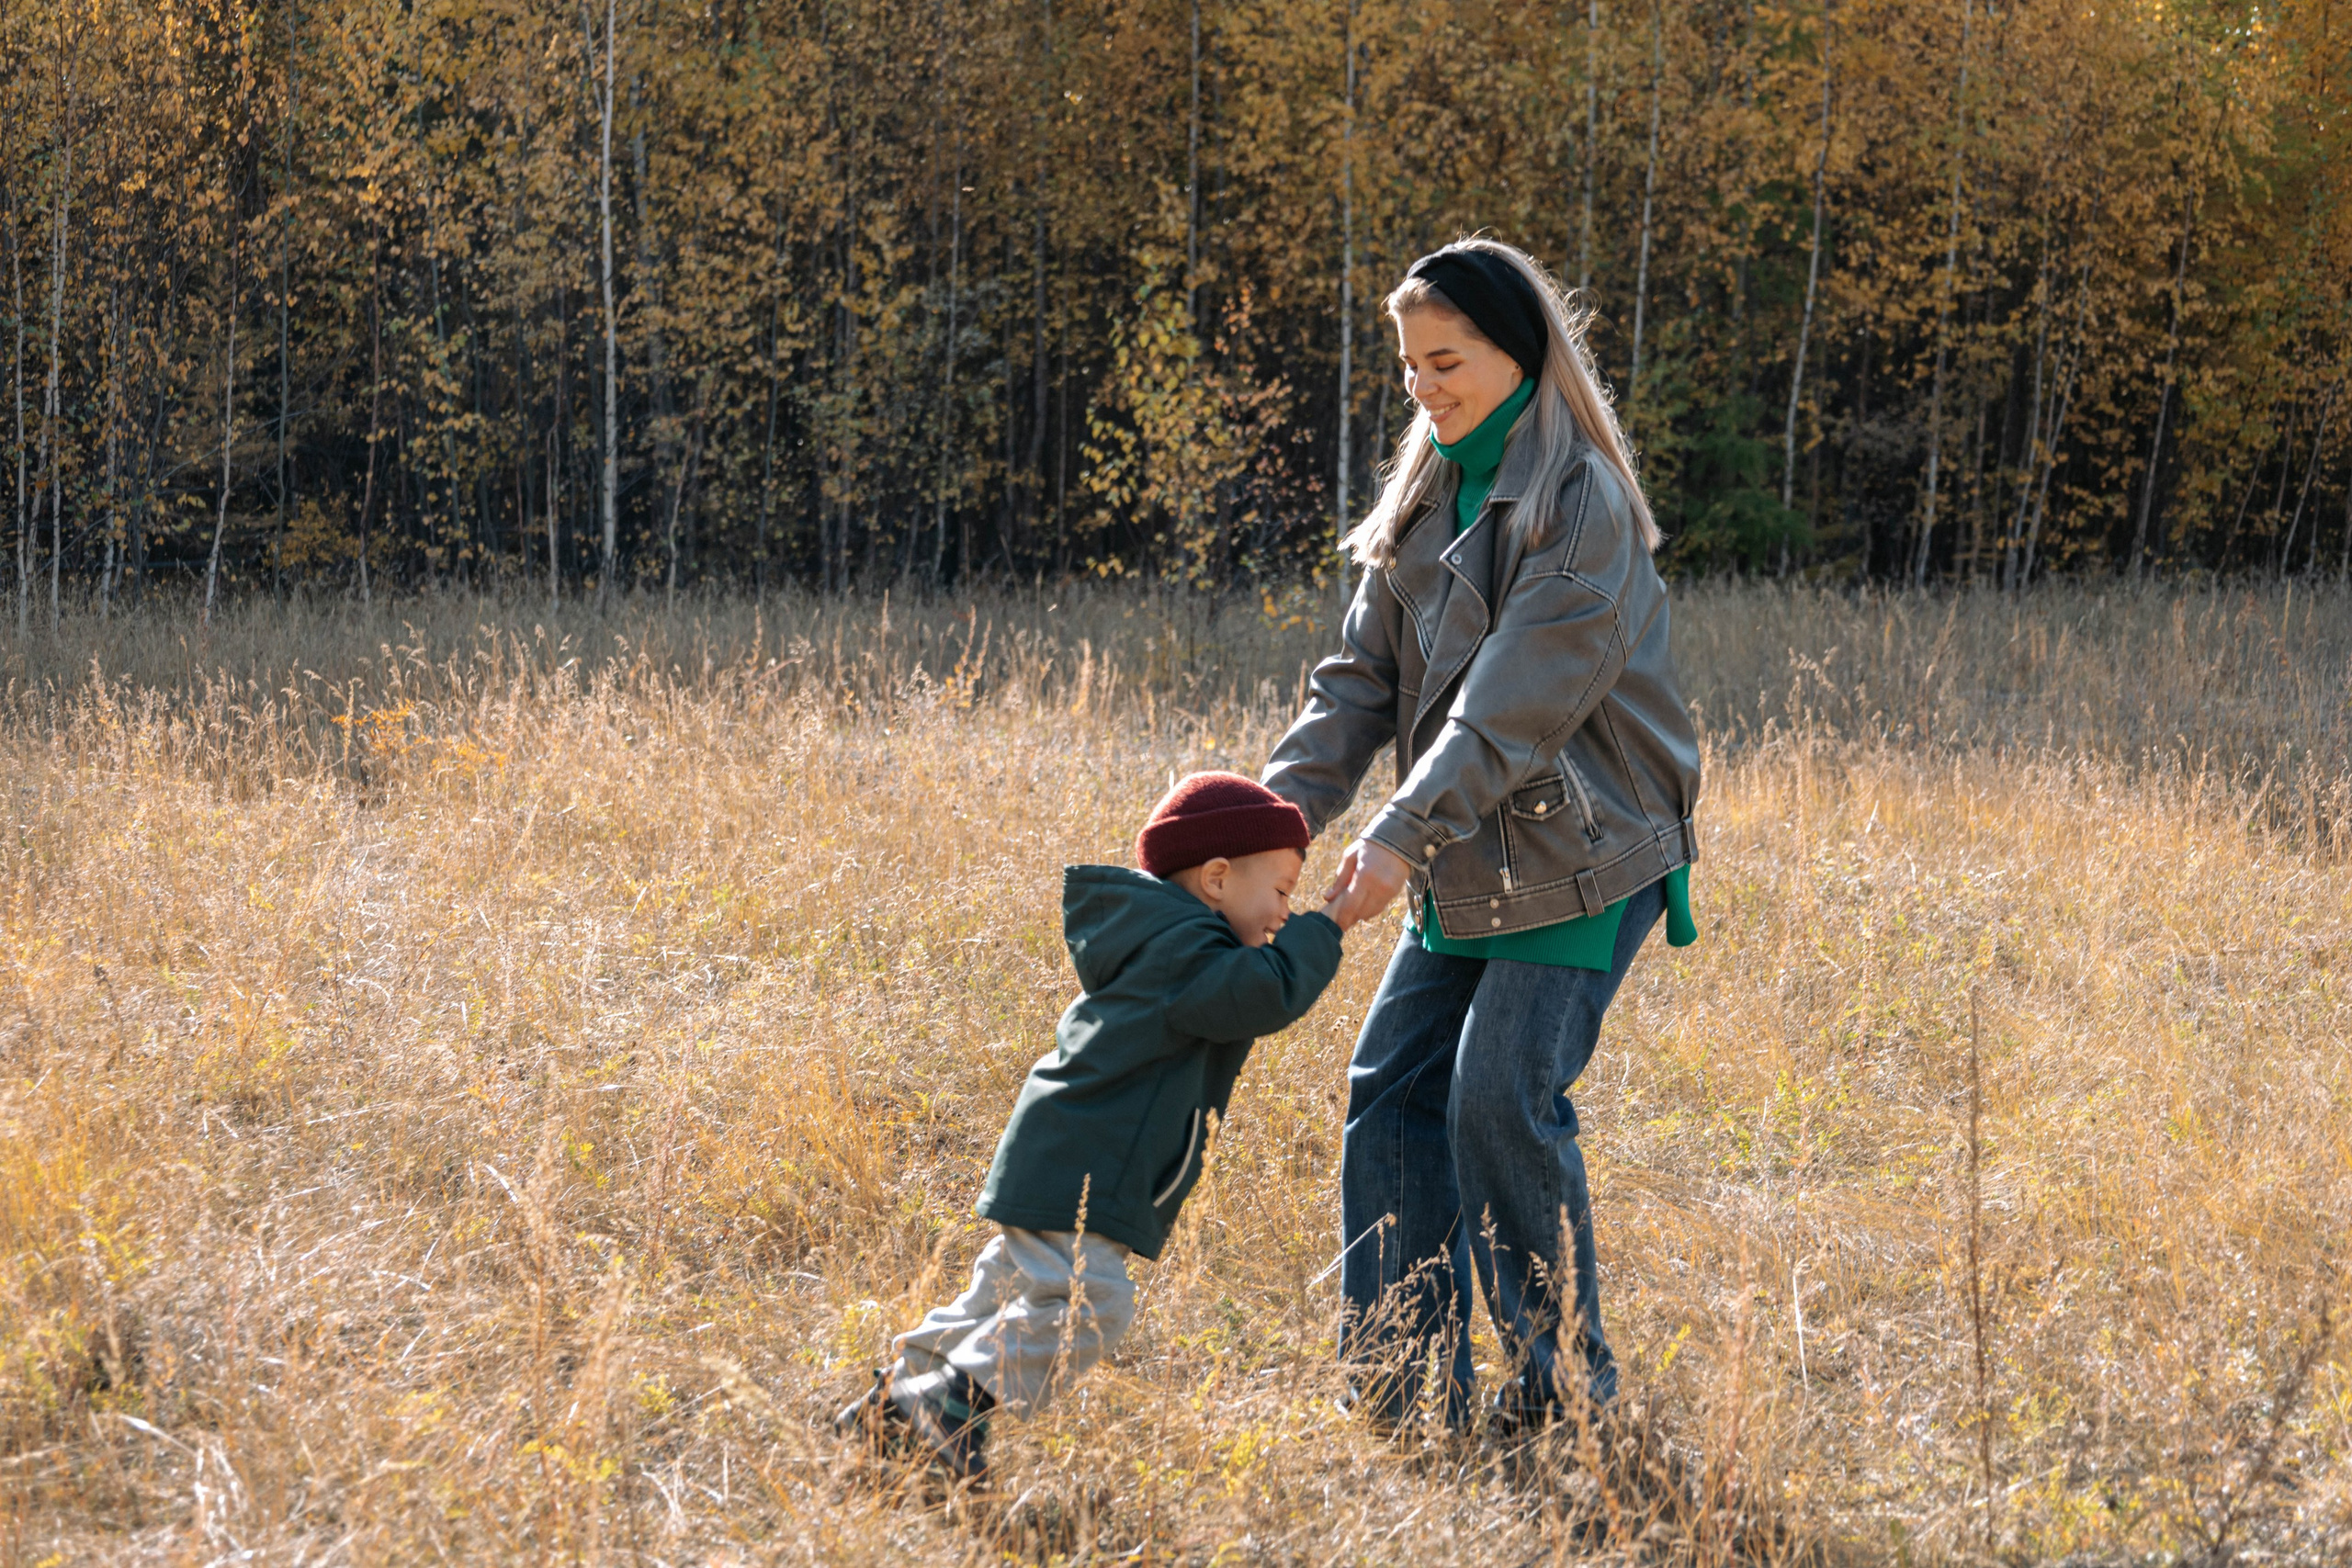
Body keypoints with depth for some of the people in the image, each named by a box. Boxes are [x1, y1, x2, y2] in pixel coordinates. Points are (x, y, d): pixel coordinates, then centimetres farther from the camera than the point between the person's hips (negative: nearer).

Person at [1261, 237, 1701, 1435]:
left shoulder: (1582, 504, -15)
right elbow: (1362, 678, 6)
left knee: (1502, 1105, -12)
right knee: (1389, 1094, 2)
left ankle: (1564, 1384, 3)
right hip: (1466, 874, 8)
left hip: (1579, 865, -8)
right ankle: (1402, 1389, 9)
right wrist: (1277, 811, -8)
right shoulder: (1428, 497, 10)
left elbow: (1520, 703, -24)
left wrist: (1403, 833, -30)